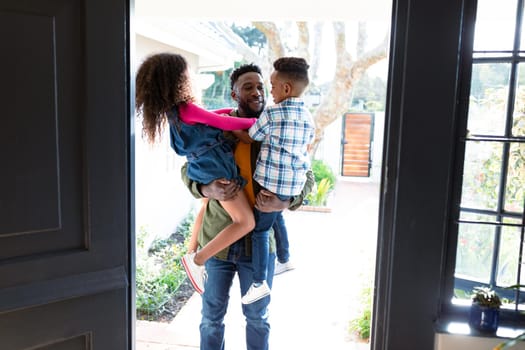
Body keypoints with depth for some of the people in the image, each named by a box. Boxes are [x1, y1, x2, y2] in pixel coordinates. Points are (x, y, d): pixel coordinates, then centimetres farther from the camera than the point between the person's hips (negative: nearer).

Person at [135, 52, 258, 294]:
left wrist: (230, 110, 16)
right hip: (215, 167, -10)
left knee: (208, 205, 36)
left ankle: (192, 250, 45)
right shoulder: (186, 109, -22)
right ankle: (197, 260, -5)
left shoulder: (174, 109, 5)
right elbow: (223, 123, -19)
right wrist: (255, 121, -8)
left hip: (204, 165, 10)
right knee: (246, 222, -7)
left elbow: (205, 117, 21)